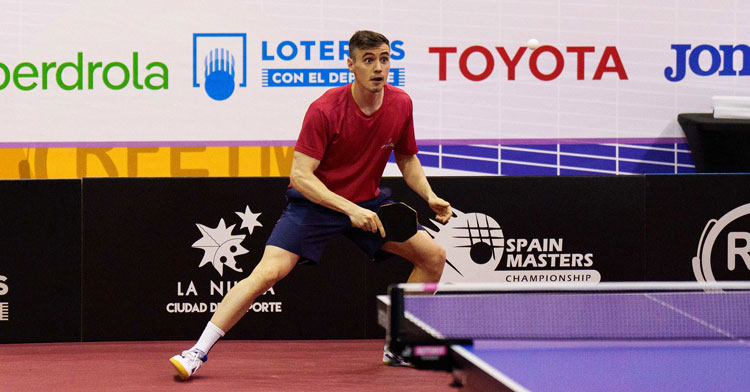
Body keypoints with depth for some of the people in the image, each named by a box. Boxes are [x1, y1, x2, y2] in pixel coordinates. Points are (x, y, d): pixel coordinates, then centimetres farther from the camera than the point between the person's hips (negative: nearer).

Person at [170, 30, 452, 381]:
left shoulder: (400, 104, -8)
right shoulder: (325, 110, -24)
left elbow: (407, 159, 10)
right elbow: (300, 174, -26)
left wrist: (429, 196, -7)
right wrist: (350, 209, -34)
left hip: (368, 203, 5)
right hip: (315, 202, -5)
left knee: (433, 256, -3)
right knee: (267, 273, -22)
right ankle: (198, 352, -15)